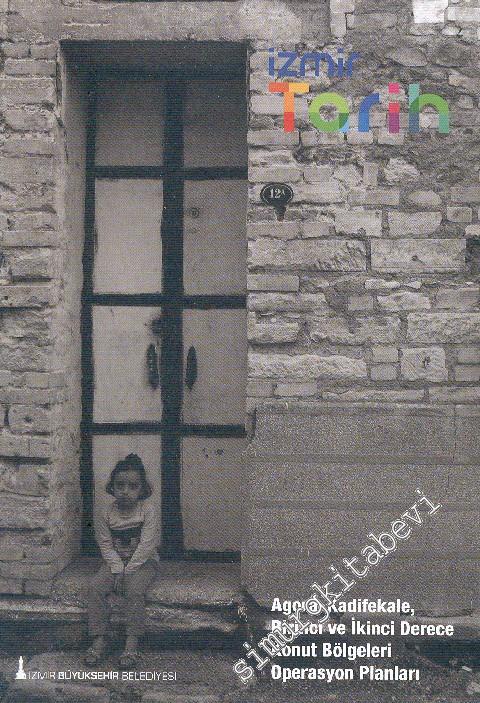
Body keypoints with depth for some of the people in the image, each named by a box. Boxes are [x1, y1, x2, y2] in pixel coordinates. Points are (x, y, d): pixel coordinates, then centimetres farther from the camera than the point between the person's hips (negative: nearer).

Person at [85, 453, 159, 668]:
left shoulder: (148, 510, -12)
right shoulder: (106, 514, -3)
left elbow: (147, 545, -15)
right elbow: (106, 545, -3)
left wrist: (129, 570, -18)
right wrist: (117, 570, -16)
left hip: (143, 561, -3)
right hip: (115, 561, 3)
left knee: (134, 589, -32)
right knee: (96, 587, -22)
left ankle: (132, 642, -27)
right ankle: (99, 639, -19)